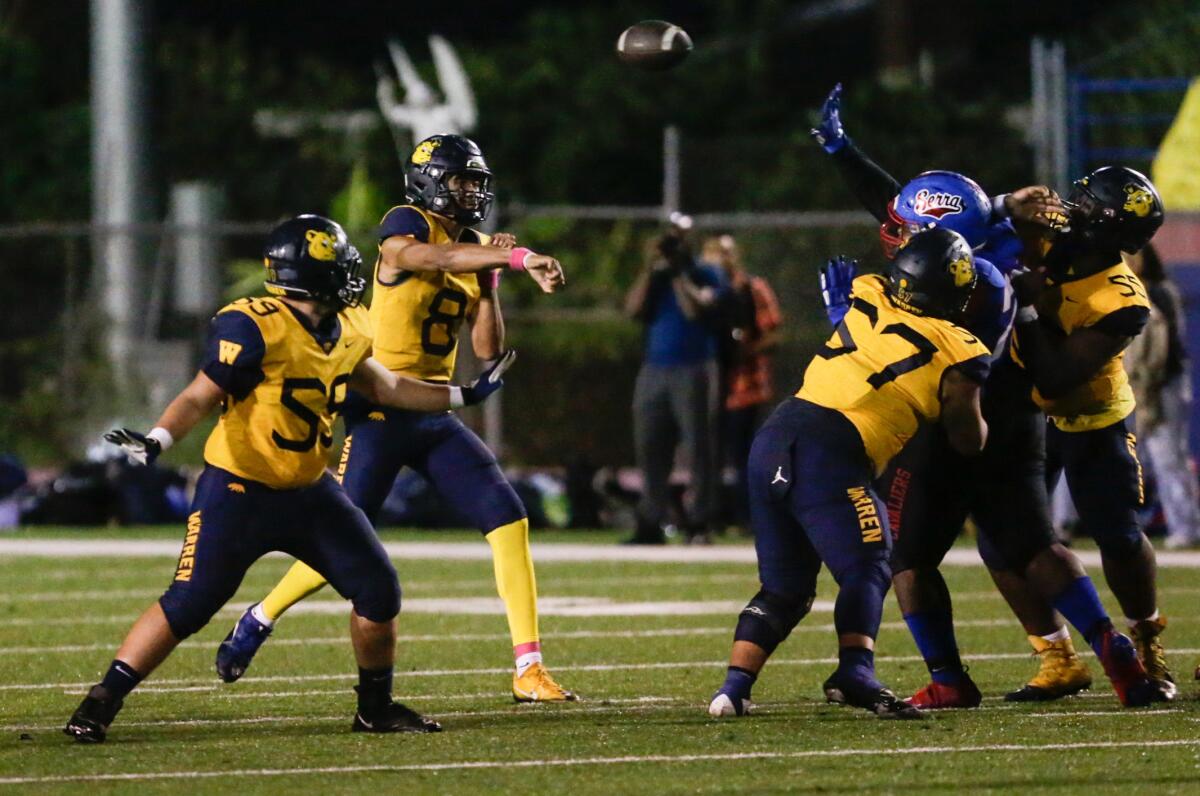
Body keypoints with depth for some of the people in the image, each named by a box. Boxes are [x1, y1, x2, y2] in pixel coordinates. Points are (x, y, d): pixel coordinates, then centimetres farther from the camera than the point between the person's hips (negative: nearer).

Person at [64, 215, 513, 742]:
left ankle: (376, 708, 20)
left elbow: (384, 388, 22)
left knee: (379, 591, 3)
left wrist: (465, 395, 24)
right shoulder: (255, 328, -21)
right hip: (239, 490, -7)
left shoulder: (345, 332, 4)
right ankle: (101, 703, -3)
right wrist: (156, 441, -40)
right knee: (187, 605, -13)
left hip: (308, 491, 7)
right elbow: (200, 397, -23)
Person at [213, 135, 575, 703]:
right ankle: (259, 619, 25)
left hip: (436, 416, 7)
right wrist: (515, 257, -44)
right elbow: (437, 259, -35)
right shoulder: (405, 228, -9)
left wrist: (489, 283, -4)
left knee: (508, 520, -8)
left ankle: (529, 671, -8)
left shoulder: (474, 250, 13)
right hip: (383, 413, -7)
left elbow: (488, 349, 10)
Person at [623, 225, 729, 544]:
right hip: (653, 370, 5)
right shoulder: (655, 276, 17)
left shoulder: (706, 275, 2)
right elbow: (634, 308, 2)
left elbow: (695, 309, -15)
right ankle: (650, 524, 6)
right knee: (649, 449, 3)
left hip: (694, 370, -5)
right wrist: (650, 269, -4)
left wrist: (678, 274, -10)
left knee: (699, 449, -8)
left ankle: (699, 524, -8)